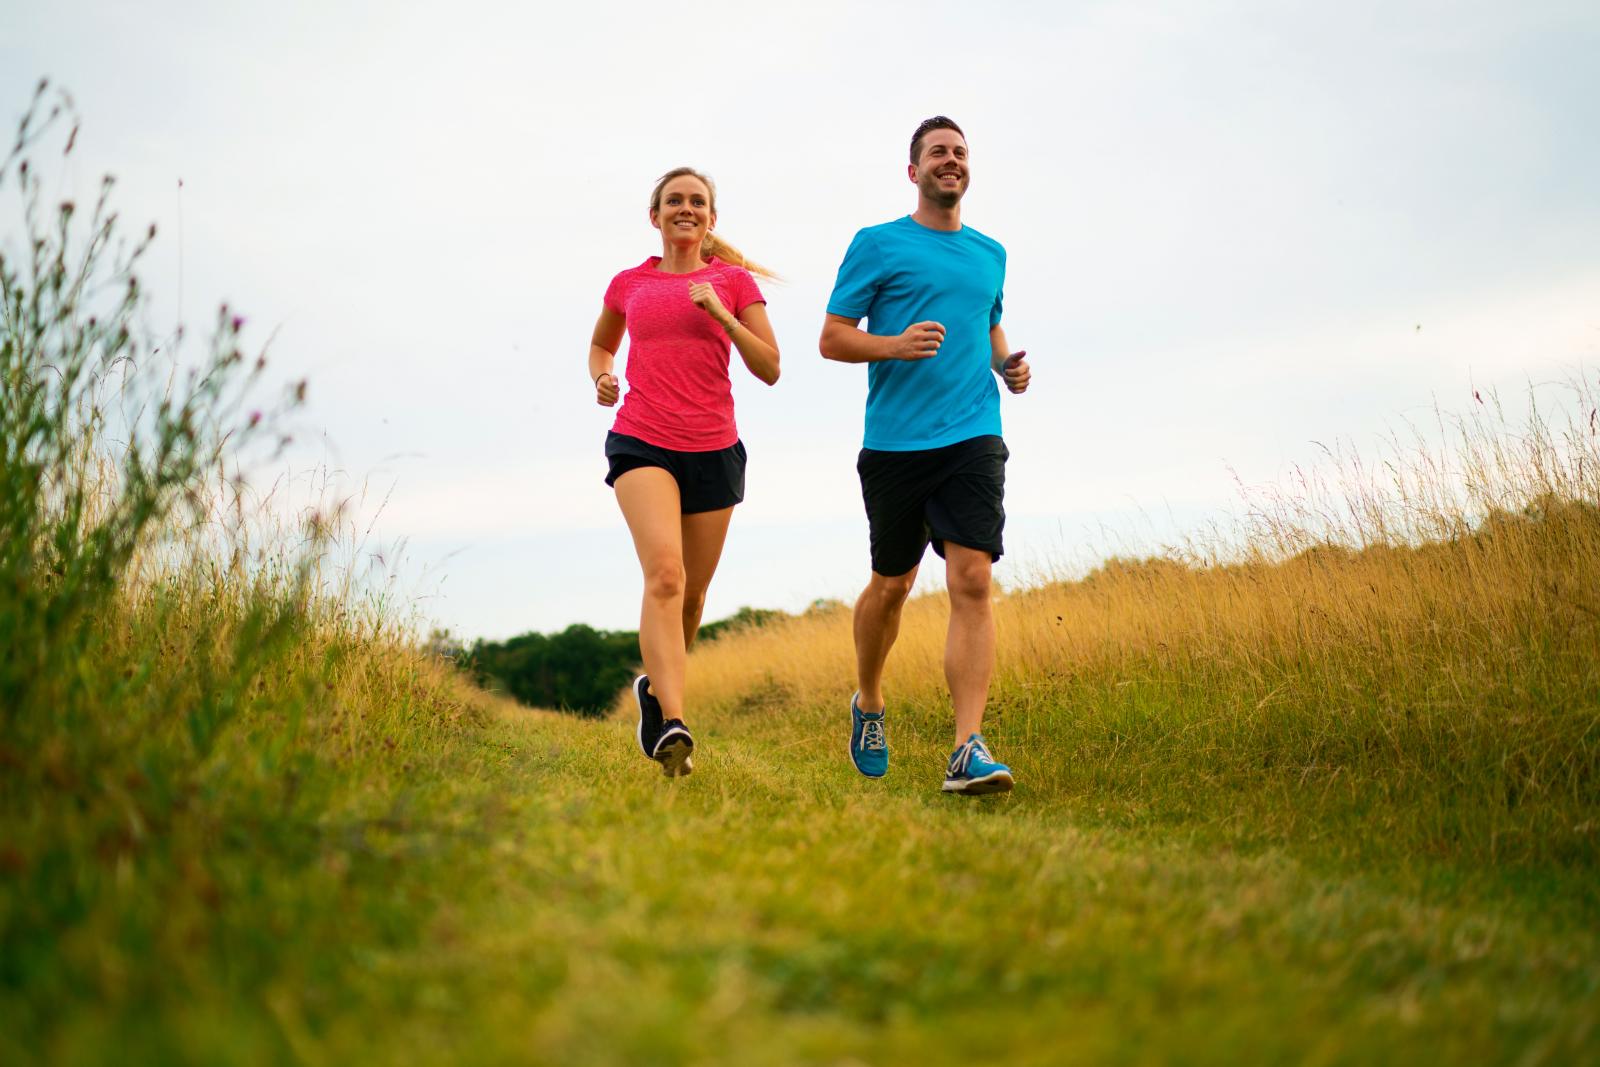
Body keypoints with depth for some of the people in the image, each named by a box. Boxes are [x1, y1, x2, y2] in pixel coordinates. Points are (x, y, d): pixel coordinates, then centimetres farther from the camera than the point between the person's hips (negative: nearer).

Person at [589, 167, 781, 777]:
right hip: (641, 443, -1)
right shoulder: (629, 284, 11)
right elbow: (601, 343, 29)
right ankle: (671, 727, -30)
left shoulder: (734, 280, 6)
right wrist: (602, 377, 6)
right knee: (664, 572, -23)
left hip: (713, 450, 1)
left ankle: (656, 686, 38)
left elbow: (769, 369, 0)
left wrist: (722, 314, -13)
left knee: (692, 591, 10)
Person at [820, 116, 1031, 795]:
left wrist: (1008, 365, 10)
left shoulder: (990, 254, 17)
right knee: (892, 585, 10)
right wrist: (897, 345, -17)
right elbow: (832, 338, 1)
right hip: (895, 442, -2)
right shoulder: (878, 244, 4)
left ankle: (968, 750, -18)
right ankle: (869, 702, 38)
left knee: (972, 581, -14)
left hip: (973, 439, 2)